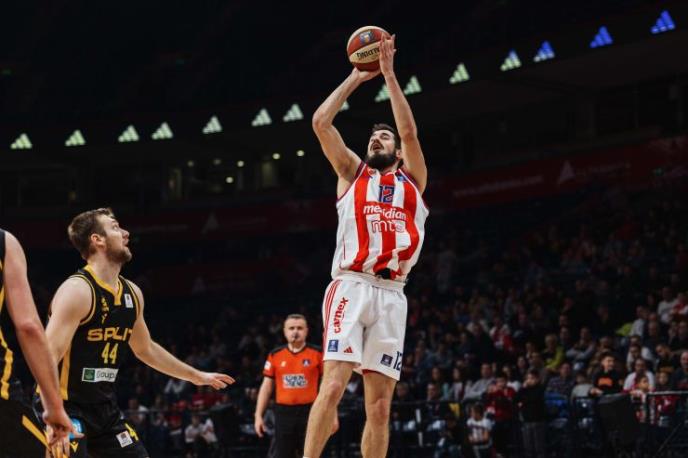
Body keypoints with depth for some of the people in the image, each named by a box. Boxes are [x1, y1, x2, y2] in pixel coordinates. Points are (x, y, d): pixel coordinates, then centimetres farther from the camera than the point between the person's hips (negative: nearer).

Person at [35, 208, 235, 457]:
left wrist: (196, 376, 33)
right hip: (66, 407, -9)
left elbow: (145, 348, 25)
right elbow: (48, 356, -27)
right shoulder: (77, 290, -19)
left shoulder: (132, 293, 9)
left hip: (104, 407, 9)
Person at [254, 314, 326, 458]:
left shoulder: (317, 354, 2)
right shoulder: (275, 355, 8)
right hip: (283, 412, 2)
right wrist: (258, 415, 5)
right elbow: (266, 387, 11)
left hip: (309, 413, -2)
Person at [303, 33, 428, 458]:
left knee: (381, 404, 1)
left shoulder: (412, 179, 20)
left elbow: (409, 130, 5)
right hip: (351, 287, -2)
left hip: (391, 294, 2)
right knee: (333, 385, -18)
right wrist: (356, 78, 14)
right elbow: (321, 121, 8)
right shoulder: (353, 172, 17)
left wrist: (389, 75, 6)